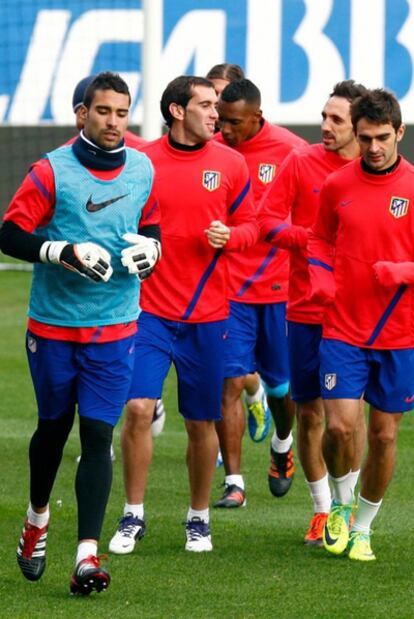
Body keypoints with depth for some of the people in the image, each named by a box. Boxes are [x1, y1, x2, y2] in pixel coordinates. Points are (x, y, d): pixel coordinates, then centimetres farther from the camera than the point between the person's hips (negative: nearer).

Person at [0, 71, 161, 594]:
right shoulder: (51, 171, -10)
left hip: (114, 330, 2)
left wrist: (149, 248, -3)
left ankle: (87, 555, -13)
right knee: (53, 427, 13)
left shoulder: (142, 170, 3)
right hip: (53, 326, -2)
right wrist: (67, 252, -23)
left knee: (97, 434, -8)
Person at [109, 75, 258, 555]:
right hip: (151, 311, -1)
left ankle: (199, 518, 23)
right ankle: (133, 516, 1)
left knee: (201, 422, 6)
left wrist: (228, 236, -11)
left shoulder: (230, 164, 2)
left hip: (207, 313, 1)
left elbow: (249, 226, 8)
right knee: (138, 408, -13)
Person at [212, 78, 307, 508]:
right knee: (229, 382, -6)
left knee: (282, 384, 9)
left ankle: (282, 444, 41)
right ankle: (233, 483, -1)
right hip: (227, 288, 1)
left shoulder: (291, 151, -7)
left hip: (280, 286, -1)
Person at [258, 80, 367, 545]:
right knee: (309, 410, 5)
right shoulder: (301, 163, 0)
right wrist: (307, 238, -17)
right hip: (306, 309, 1)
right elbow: (267, 220, -2)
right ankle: (322, 510, 18)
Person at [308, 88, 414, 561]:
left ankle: (362, 529, 22)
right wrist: (320, 278, -2)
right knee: (340, 425, -11)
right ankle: (341, 504, 17)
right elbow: (320, 240, 17)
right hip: (343, 330, 1)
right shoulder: (337, 186, 3)